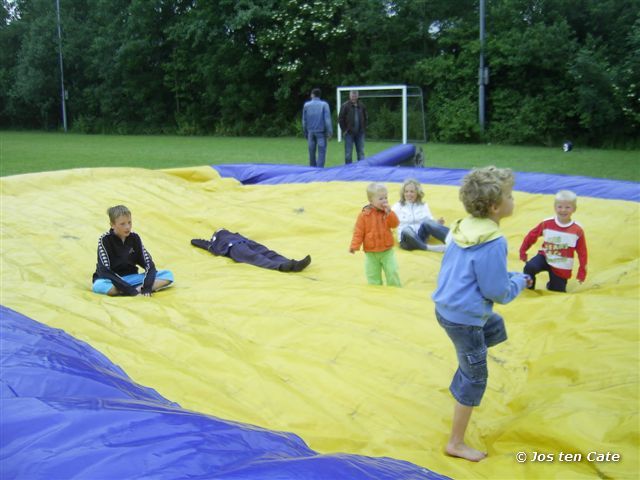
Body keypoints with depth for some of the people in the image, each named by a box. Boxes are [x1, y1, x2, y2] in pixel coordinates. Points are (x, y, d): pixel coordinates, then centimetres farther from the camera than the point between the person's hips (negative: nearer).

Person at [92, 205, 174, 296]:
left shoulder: (134, 238, 0)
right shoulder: (105, 240, -11)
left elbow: (149, 264, -5)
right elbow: (105, 270, -20)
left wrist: (147, 286, -24)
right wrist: (129, 289, -29)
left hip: (131, 278, 4)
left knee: (168, 275, -13)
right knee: (99, 285, -41)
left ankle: (138, 289, -29)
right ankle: (137, 290, -29)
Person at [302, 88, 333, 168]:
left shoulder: (306, 105, 4)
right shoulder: (324, 104, -4)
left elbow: (304, 120, 8)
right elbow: (327, 119, -10)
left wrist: (305, 133, 16)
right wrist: (330, 132, -8)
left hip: (310, 132, 3)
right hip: (321, 132, -3)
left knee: (311, 152, 11)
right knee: (321, 152, -3)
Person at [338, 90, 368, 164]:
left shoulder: (362, 106, 7)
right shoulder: (345, 106, -5)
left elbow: (365, 118, 17)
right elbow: (340, 119, -5)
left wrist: (363, 128, 8)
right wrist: (344, 130, -9)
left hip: (360, 133, 4)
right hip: (349, 133, -3)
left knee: (361, 152, 7)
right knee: (348, 153, 1)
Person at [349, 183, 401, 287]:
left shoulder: (387, 212, -1)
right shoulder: (364, 215, -9)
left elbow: (395, 224, -13)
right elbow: (358, 232, -8)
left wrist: (389, 212, -22)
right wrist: (354, 246, -16)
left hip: (387, 250, 1)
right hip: (371, 252, -1)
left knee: (392, 271, 1)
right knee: (373, 276, 8)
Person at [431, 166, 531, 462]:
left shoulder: (464, 227, -1)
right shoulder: (493, 242, -26)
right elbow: (498, 292, -20)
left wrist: (507, 276, 12)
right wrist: (519, 281, 1)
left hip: (446, 307, 8)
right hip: (465, 318, -8)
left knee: (496, 329, 32)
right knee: (475, 379, 7)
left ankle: (462, 385, 31)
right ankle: (456, 444, 20)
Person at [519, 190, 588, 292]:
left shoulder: (577, 231, -14)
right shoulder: (546, 224, -13)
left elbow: (582, 253, -6)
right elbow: (532, 236, 1)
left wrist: (582, 272, -4)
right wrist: (523, 251, 8)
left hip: (561, 268, 0)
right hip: (545, 257, 0)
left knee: (557, 291, 7)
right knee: (529, 268, -28)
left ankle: (552, 284, 45)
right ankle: (529, 289, 0)